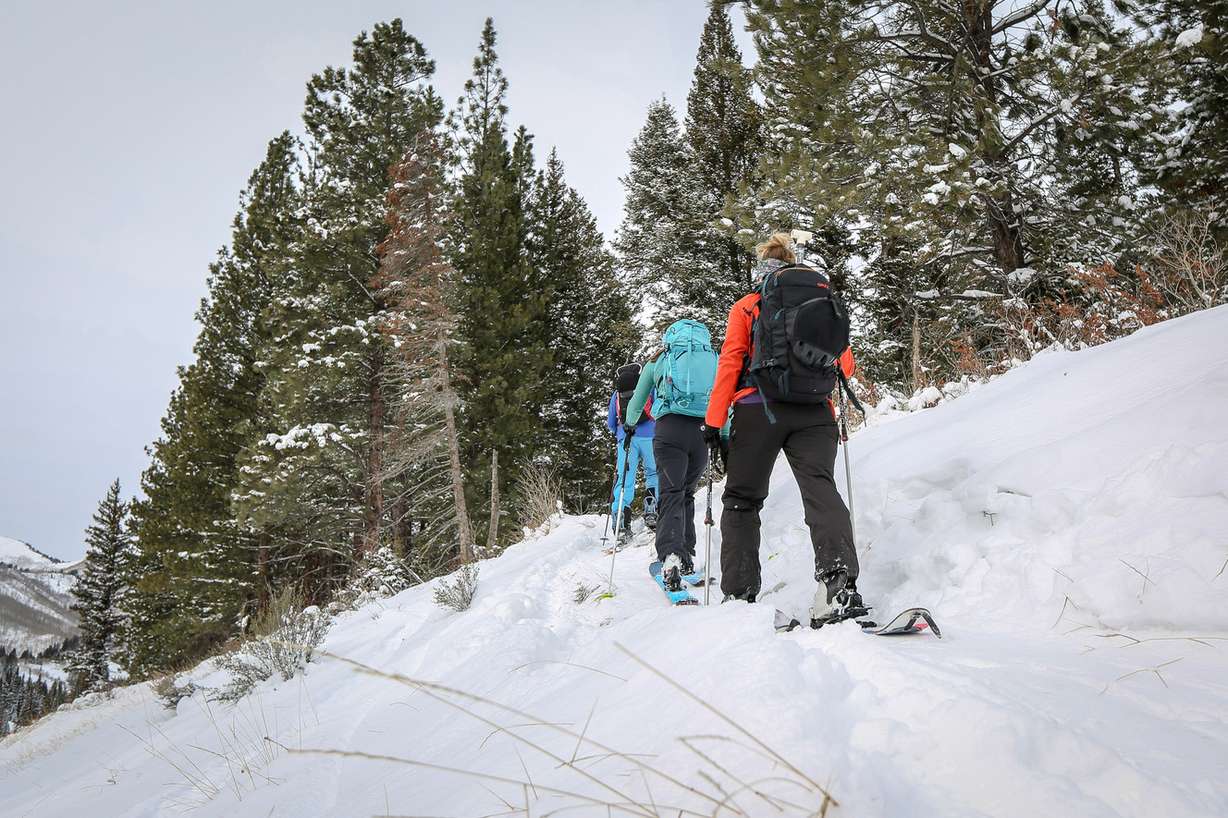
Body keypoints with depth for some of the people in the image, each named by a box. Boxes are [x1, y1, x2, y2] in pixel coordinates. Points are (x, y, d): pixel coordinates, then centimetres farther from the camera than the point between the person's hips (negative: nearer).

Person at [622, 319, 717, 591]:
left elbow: (636, 403, 28)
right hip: (705, 431, 2)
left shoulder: (658, 362, 18)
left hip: (670, 428, -2)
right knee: (687, 493, 19)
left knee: (670, 495, -9)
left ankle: (670, 555, -31)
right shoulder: (714, 359, 21)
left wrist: (629, 425, 46)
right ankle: (687, 556, 15)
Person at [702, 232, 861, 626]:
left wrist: (714, 422, -2)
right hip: (816, 415, 2)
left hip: (759, 410, -2)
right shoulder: (828, 302, 19)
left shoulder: (747, 306, 11)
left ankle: (738, 594, 1)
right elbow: (846, 364, 17)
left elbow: (730, 363, 0)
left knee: (742, 498, 8)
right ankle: (839, 577, -32)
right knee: (820, 488, -7)